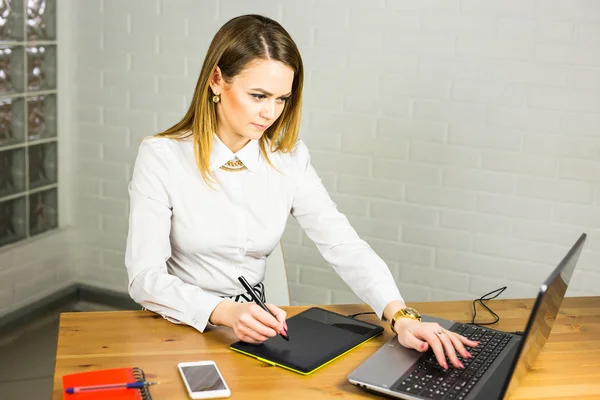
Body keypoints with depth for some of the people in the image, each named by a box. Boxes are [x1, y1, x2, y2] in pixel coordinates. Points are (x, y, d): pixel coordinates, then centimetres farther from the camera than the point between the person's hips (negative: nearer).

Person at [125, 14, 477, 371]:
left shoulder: (288, 158, -1)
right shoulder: (161, 157, -12)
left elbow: (344, 245, -8)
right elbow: (144, 276, -16)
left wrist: (401, 315, -25)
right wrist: (225, 312, -33)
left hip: (254, 333, 2)